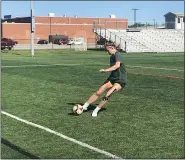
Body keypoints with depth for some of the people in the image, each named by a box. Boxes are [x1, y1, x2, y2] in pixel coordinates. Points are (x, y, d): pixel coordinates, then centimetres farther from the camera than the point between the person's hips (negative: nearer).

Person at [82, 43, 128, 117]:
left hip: (121, 81, -8)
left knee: (108, 95, -24)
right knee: (98, 92, -3)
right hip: (112, 78, 8)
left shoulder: (117, 54, -16)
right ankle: (84, 106, 3)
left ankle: (96, 110, -10)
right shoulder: (112, 57, 11)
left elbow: (117, 65, -33)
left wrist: (106, 70, -32)